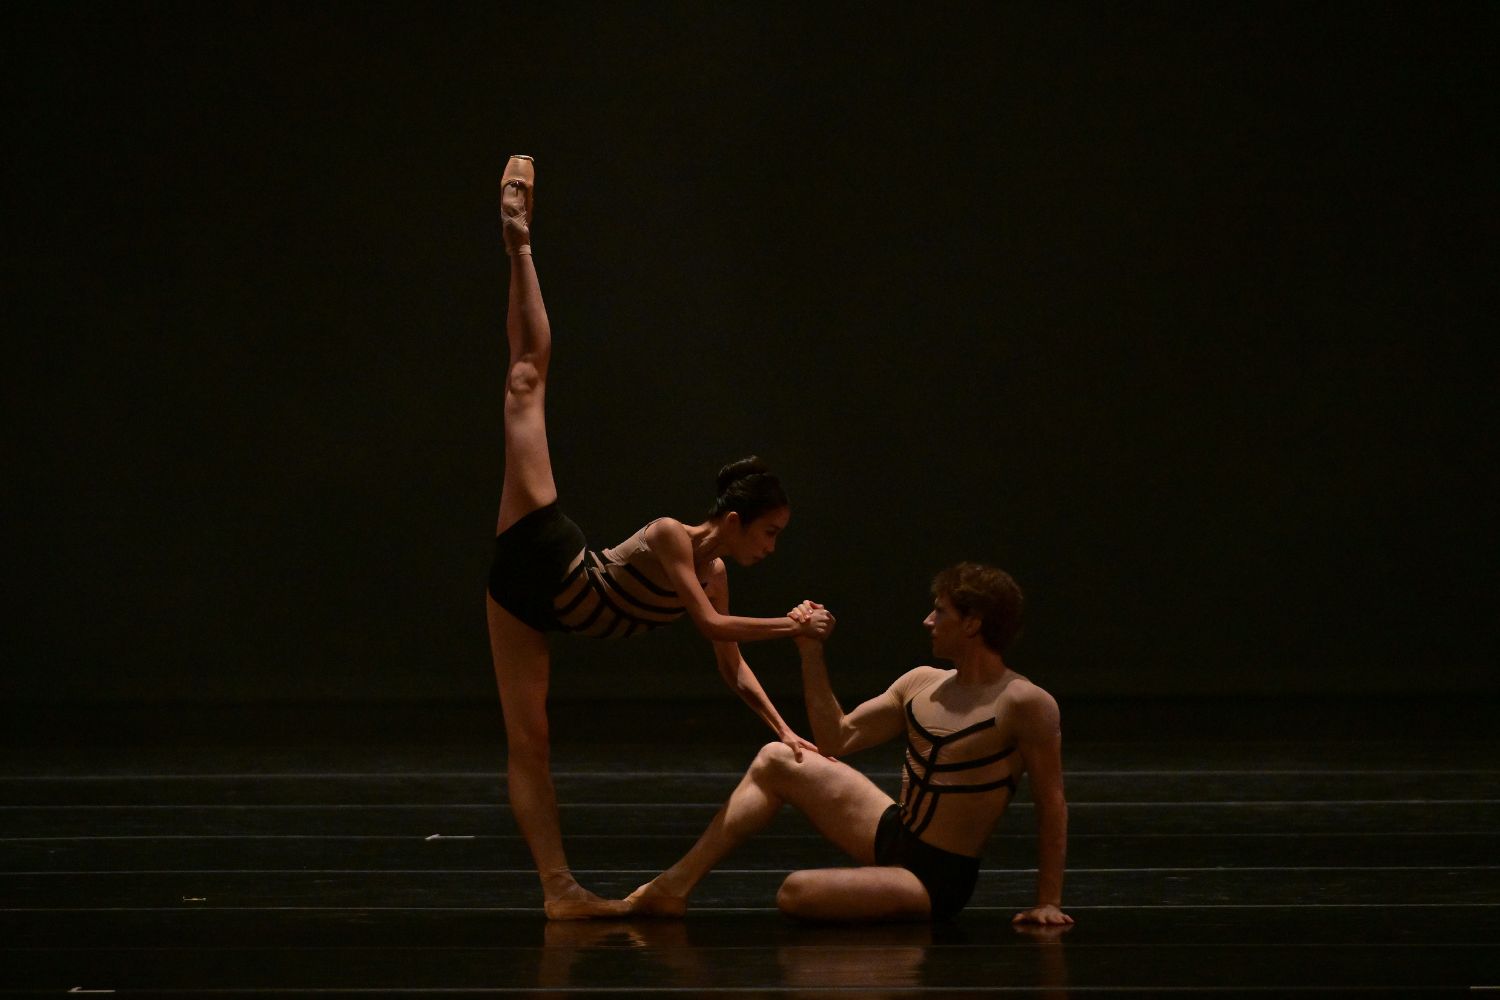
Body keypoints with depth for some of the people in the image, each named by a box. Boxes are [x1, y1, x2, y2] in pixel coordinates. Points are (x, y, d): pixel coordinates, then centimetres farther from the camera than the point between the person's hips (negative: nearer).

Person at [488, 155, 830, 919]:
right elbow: (712, 627, -32)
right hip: (540, 556, -7)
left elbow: (733, 669, 6)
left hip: (533, 604, 7)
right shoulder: (670, 537, -23)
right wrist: (790, 626, -26)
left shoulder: (713, 574, -2)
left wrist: (785, 732, -1)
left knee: (528, 744, 2)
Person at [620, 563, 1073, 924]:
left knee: (796, 893, -29)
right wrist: (811, 653, 6)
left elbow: (1052, 804, -14)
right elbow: (837, 738, 12)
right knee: (775, 759, 8)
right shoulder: (921, 684, 6)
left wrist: (1047, 903, -16)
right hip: (889, 836, 8)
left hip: (935, 881, -8)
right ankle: (674, 886, 7)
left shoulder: (1024, 704, -17)